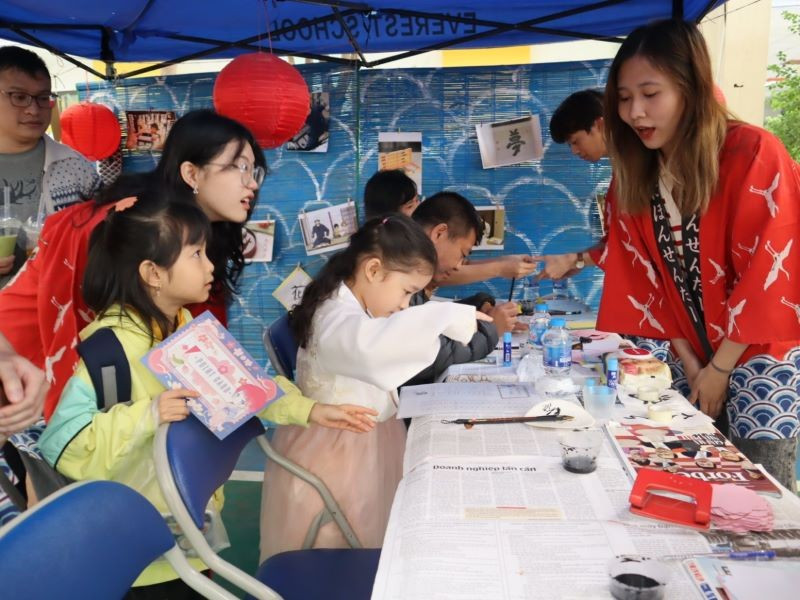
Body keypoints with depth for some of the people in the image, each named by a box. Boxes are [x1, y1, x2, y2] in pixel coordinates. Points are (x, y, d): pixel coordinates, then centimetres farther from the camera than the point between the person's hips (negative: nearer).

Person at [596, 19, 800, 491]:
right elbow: (646, 279, 2)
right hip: (701, 358, 5)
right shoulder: (635, 176, 1)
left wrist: (719, 370, -12)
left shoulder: (754, 155, -17)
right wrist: (691, 364, -3)